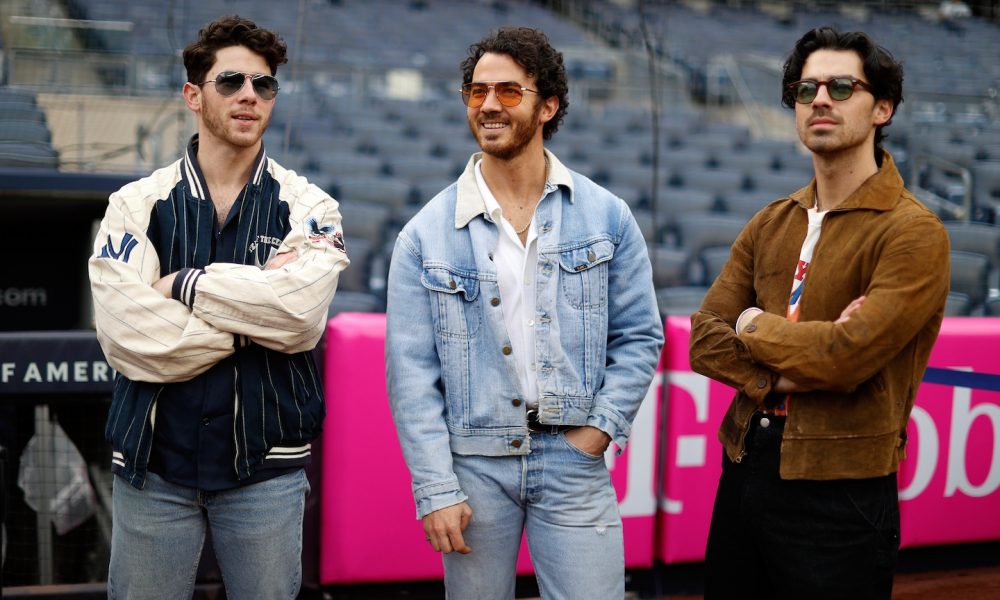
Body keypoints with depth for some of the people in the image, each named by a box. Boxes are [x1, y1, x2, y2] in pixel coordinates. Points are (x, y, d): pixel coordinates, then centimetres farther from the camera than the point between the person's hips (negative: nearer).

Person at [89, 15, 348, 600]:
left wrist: (182, 285, -10)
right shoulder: (137, 205, 2)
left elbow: (302, 310, -18)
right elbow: (128, 334, -13)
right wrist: (258, 308, -11)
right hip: (153, 463, 1)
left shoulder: (307, 206, 2)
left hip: (266, 466, 0)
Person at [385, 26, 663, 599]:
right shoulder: (427, 234, 0)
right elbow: (412, 371, -3)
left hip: (573, 457, 0)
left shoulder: (607, 217, 3)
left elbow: (640, 337, 7)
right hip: (473, 462, 0)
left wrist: (602, 426, -6)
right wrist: (435, 489, -9)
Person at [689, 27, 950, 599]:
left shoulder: (914, 232, -11)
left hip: (840, 493, -6)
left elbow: (849, 357, -22)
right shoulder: (771, 223, 10)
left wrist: (755, 326, -5)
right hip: (744, 469, 6)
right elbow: (705, 337, 3)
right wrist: (783, 377, -15)